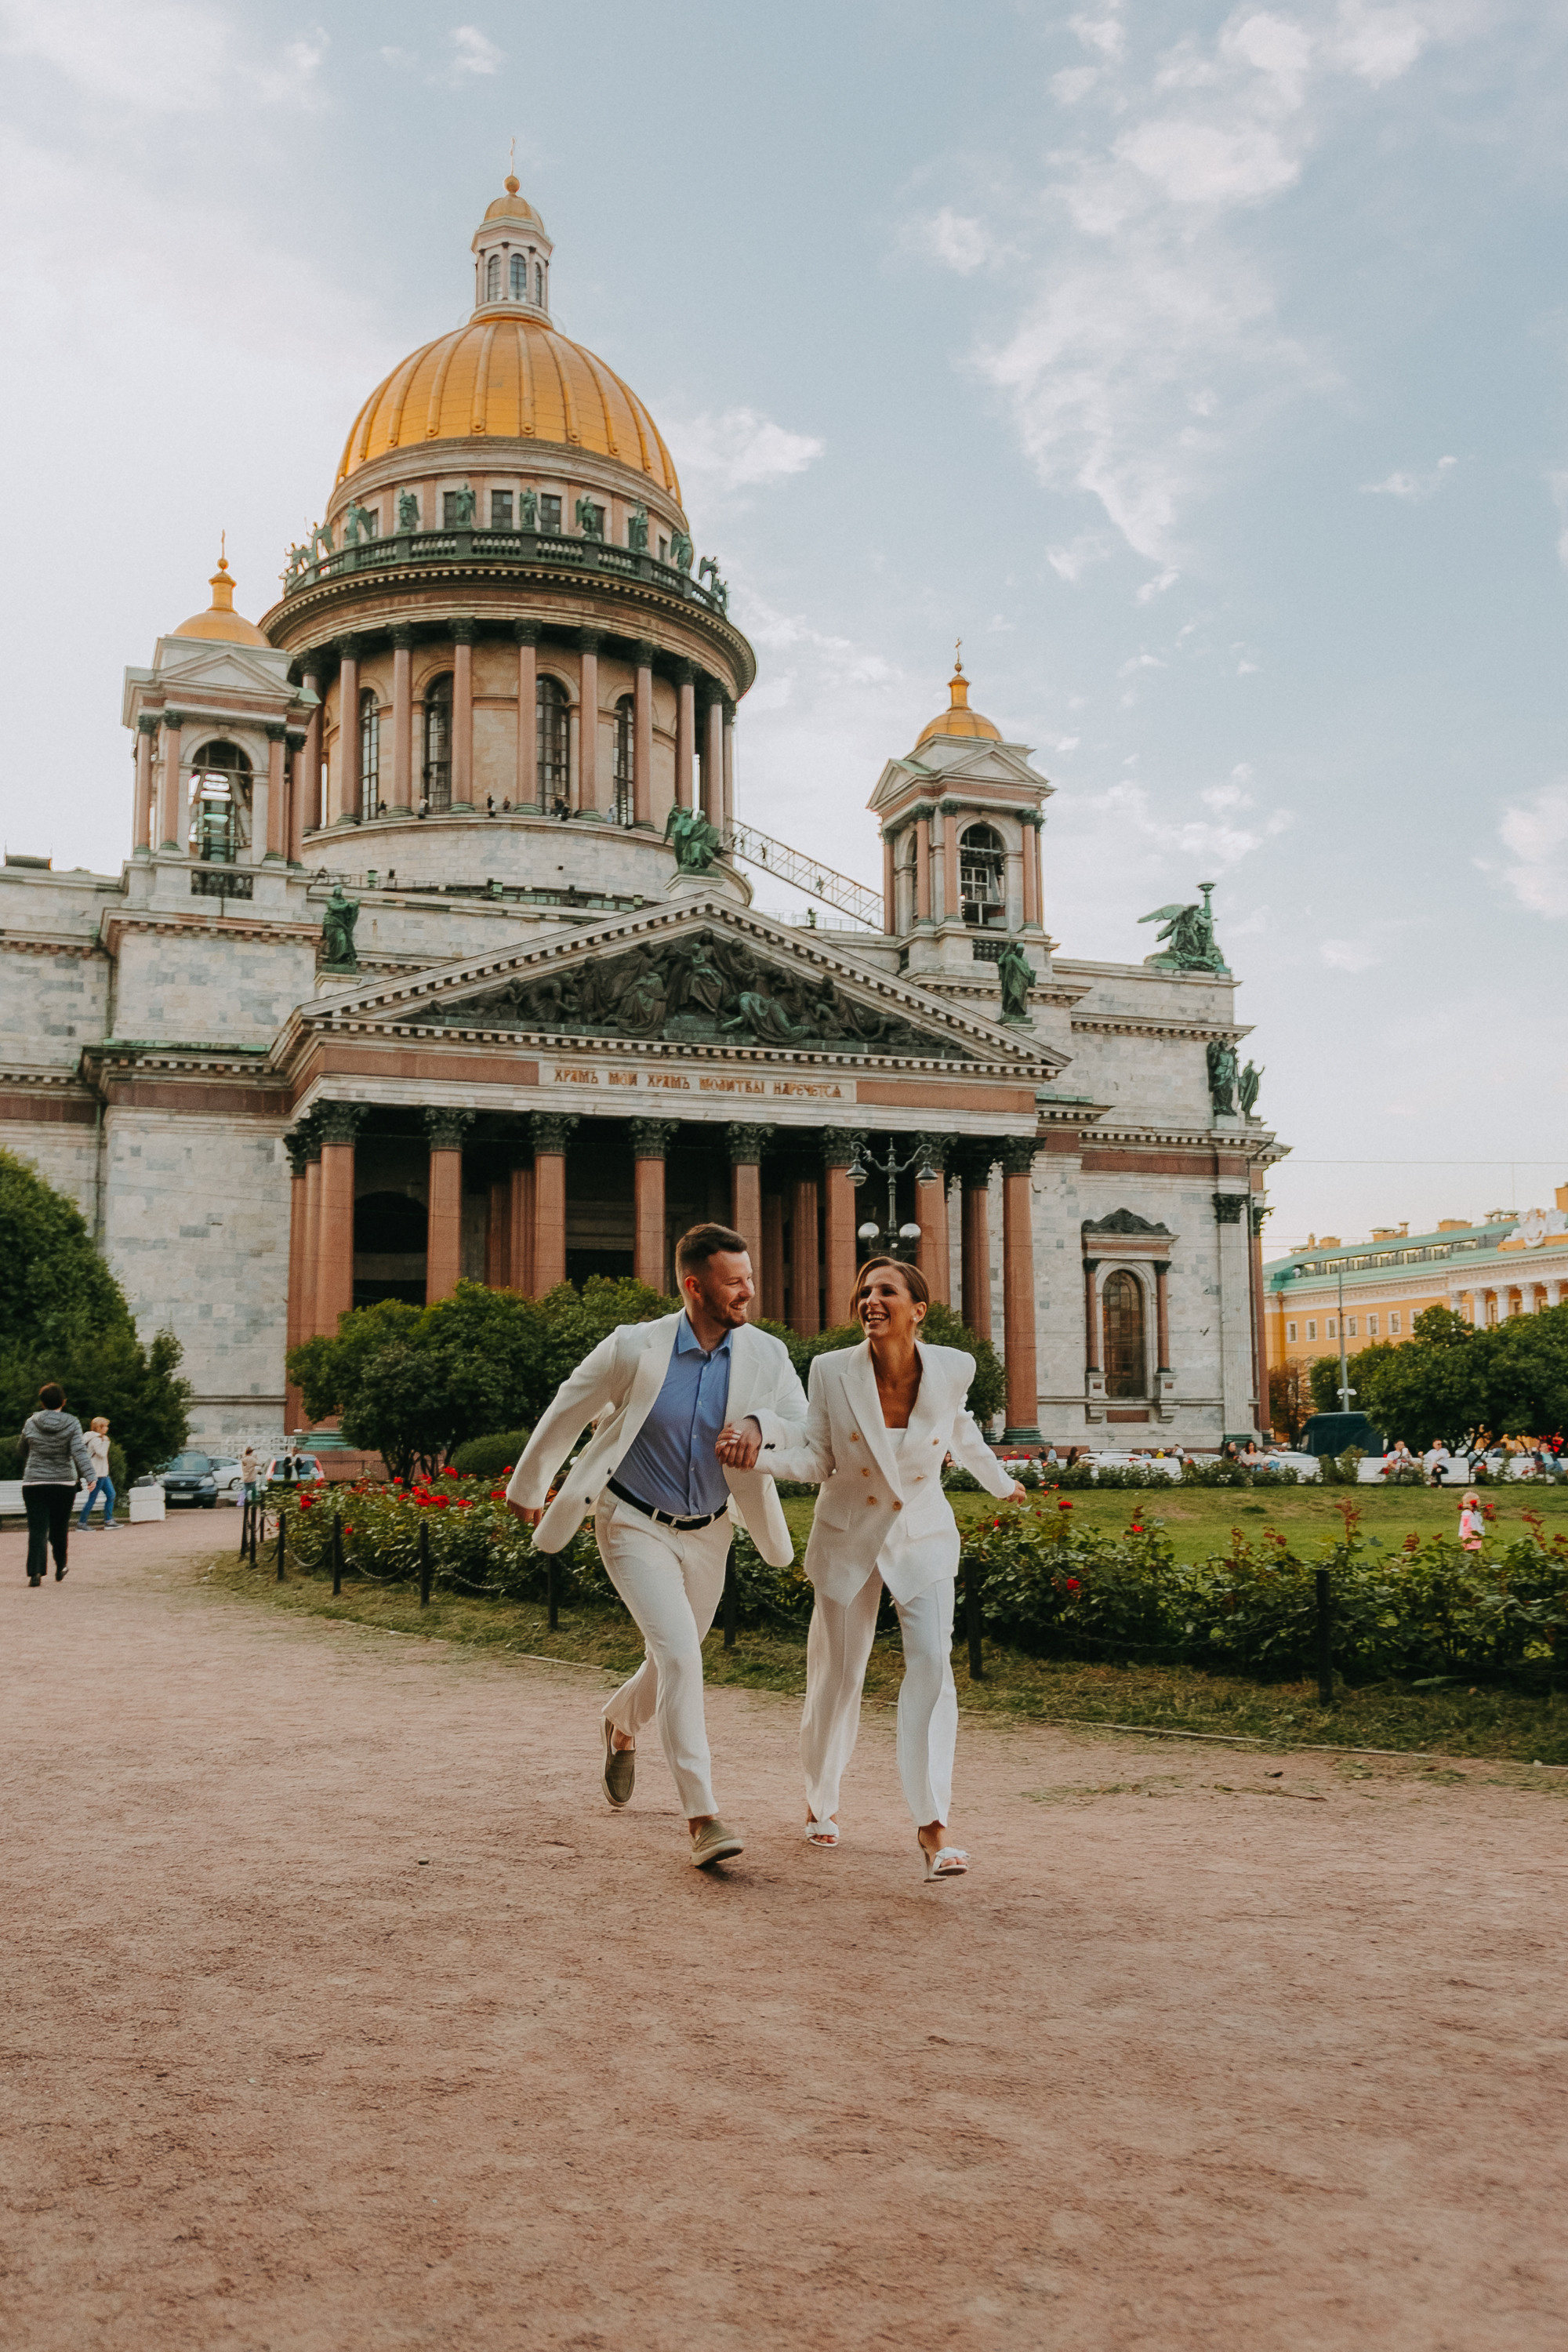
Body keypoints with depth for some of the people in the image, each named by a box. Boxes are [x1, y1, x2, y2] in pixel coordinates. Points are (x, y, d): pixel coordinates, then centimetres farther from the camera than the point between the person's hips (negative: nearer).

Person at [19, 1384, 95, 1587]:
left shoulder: (31, 1423, -1)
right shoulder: (72, 1423, -5)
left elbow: (24, 1450, 14)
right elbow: (79, 1452, -16)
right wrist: (90, 1475, -22)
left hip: (34, 1482, 0)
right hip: (64, 1483, 0)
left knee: (37, 1530, -2)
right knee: (59, 1528, 16)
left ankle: (35, 1572, -16)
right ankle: (60, 1568, 28)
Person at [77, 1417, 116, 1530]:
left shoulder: (98, 1438, 17)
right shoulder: (96, 1439, -14)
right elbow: (102, 1453, -24)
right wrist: (106, 1442, -15)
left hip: (103, 1474, 10)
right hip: (97, 1474, -10)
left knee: (111, 1494, 7)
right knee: (92, 1499, -5)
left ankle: (109, 1521, 8)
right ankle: (82, 1523, 1)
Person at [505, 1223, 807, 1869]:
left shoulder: (766, 1355, -11)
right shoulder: (635, 1348, -18)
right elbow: (568, 1412, -3)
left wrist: (762, 1427, -31)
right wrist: (527, 1487, 9)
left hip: (707, 1533, 4)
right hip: (634, 1526, -4)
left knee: (673, 1662, 19)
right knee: (679, 1652, -21)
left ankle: (621, 1725, 54)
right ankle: (702, 1816, -17)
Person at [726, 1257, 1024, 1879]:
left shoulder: (951, 1368, -12)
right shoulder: (832, 1372, -16)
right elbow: (817, 1460, -10)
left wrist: (997, 1480, 27)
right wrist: (758, 1450, -29)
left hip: (923, 1536, 0)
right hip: (849, 1538, 0)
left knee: (931, 1663, -17)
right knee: (837, 1675, 8)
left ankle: (933, 1824, -12)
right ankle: (821, 1799, 34)